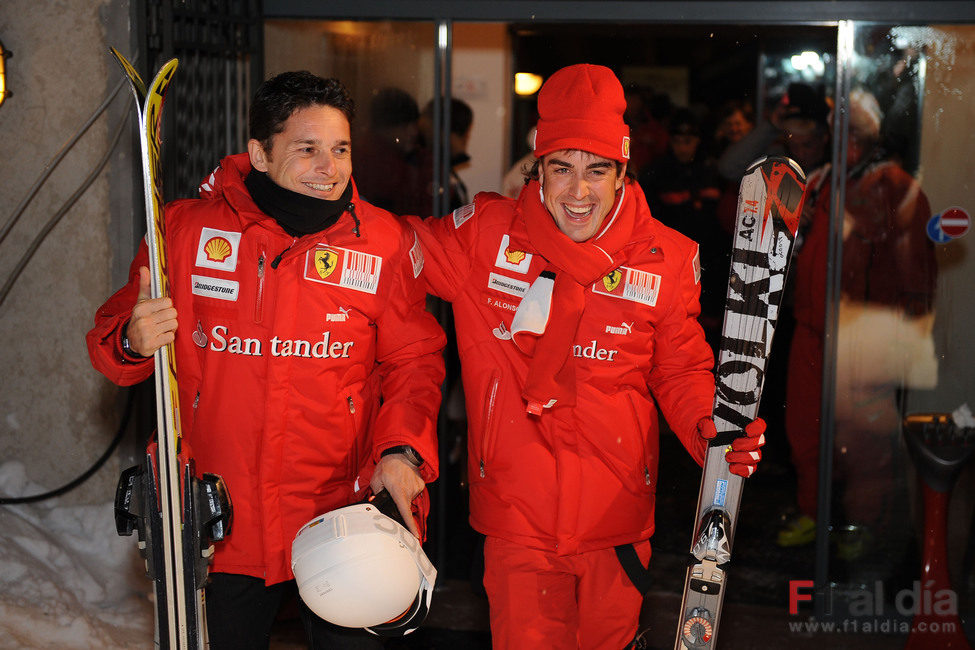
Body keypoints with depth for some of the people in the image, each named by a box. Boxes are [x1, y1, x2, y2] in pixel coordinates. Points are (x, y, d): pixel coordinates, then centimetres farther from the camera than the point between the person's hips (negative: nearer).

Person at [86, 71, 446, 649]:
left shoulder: (385, 242, -3)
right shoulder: (186, 228, -3)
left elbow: (414, 361, 2)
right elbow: (113, 339, 5)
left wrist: (403, 449, -14)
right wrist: (134, 342, -18)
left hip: (340, 515, 0)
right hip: (224, 519, 1)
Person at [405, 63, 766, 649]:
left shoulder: (669, 260, -3)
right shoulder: (487, 234, -5)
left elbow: (681, 372, 7)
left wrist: (710, 429, -12)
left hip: (618, 520, 1)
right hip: (516, 515, -1)